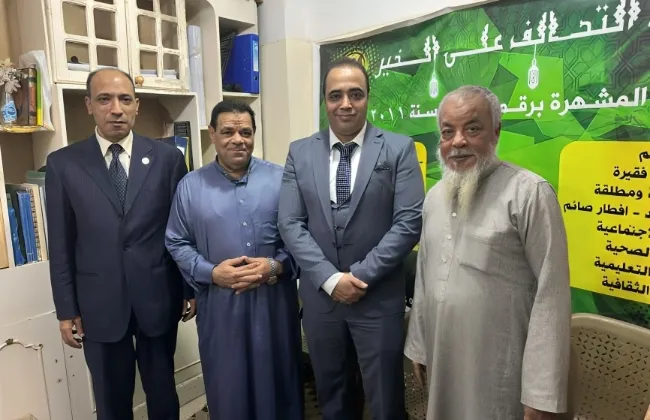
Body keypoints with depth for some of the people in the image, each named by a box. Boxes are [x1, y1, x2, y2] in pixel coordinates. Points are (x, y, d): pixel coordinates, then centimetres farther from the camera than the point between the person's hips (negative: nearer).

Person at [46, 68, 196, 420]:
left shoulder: (167, 158, -3)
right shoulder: (63, 164, -2)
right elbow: (61, 245, 1)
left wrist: (190, 289, 2)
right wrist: (66, 309, 1)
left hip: (159, 297, 0)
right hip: (99, 304, 1)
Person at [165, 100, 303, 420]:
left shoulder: (280, 179, 0)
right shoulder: (190, 186, 2)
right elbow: (177, 243, 2)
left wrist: (277, 266, -16)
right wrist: (212, 273, -13)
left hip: (274, 299, 0)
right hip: (219, 304, 0)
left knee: (277, 380, 15)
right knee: (228, 386, 14)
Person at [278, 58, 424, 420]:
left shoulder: (399, 149, -4)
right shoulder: (300, 153, 3)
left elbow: (410, 221, -10)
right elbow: (291, 224, -2)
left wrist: (362, 275, -15)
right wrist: (330, 278, -12)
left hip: (379, 297, -2)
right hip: (320, 295, 3)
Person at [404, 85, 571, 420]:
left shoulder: (529, 193, -15)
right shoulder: (434, 196, 6)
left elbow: (551, 295, -15)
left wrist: (542, 393, -15)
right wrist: (417, 345, 13)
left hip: (498, 371, -6)